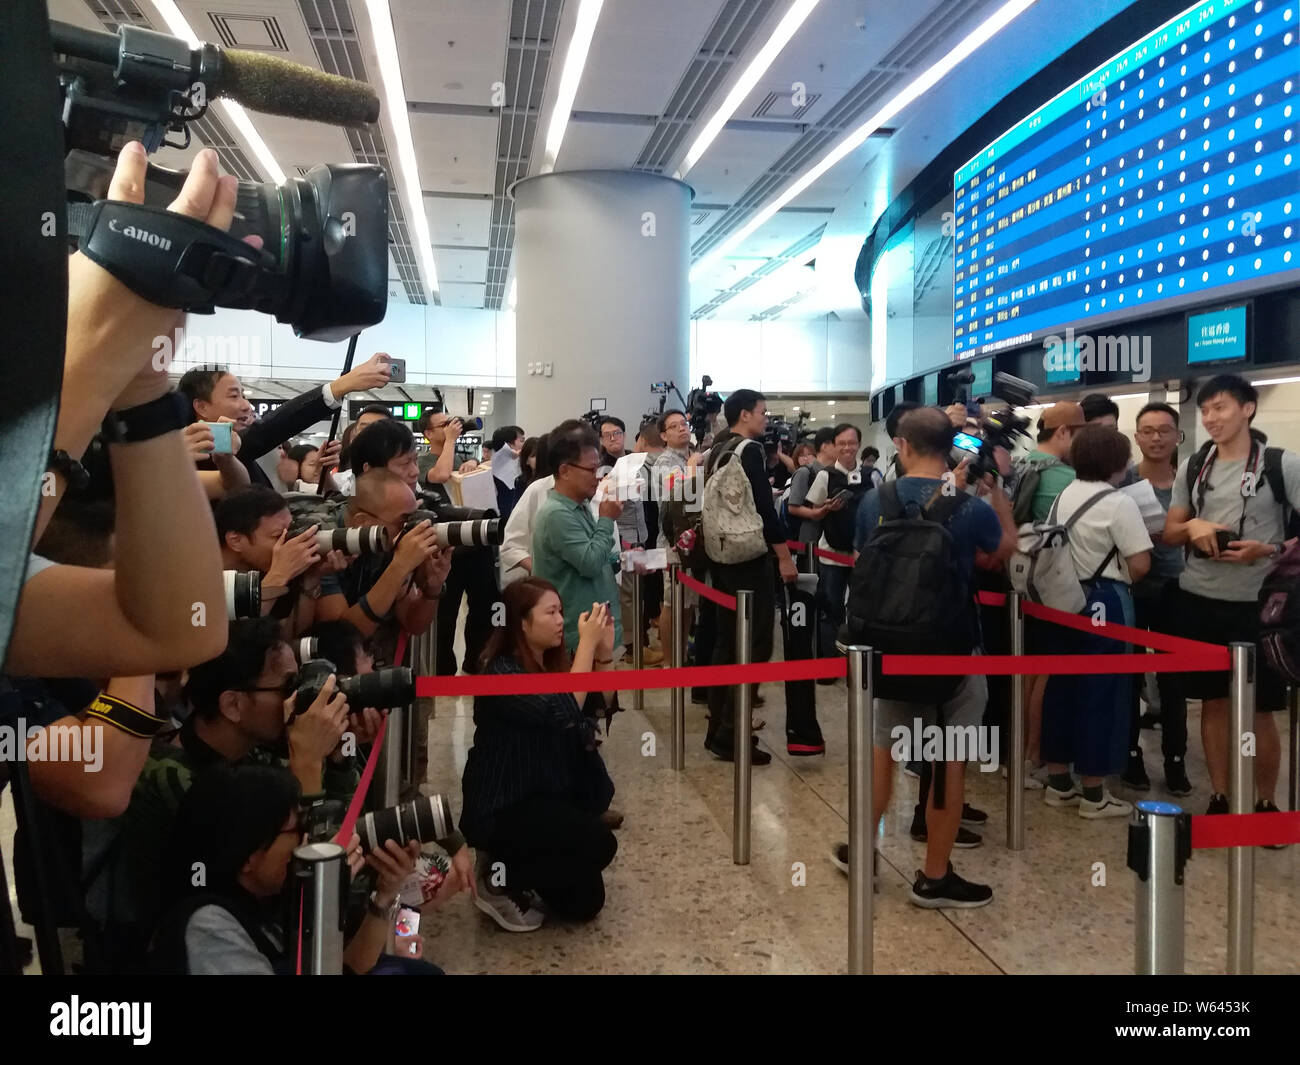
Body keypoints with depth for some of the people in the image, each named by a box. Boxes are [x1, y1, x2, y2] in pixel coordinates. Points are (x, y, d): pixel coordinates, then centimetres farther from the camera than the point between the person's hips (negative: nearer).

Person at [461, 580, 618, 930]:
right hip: (500, 808, -8)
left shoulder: (554, 662, 3)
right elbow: (562, 713, -32)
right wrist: (586, 643, -27)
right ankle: (499, 879, -4)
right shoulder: (501, 672, -21)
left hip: (547, 794, 8)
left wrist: (603, 649, -10)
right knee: (598, 842, -23)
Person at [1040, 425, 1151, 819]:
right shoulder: (1119, 503, -14)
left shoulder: (1063, 497, 9)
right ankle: (1093, 793, 7)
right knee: (1102, 692, 0)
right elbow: (1140, 565, -17)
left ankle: (1058, 782, 21)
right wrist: (1121, 576, 2)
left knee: (1063, 686, 12)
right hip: (1104, 604, -8)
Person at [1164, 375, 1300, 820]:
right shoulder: (1191, 468, 7)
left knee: (1259, 709, 4)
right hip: (1198, 599, 4)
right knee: (1213, 701, 12)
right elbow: (1169, 533, 11)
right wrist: (1192, 525, -10)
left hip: (1257, 603, -3)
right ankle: (1219, 798, 24)